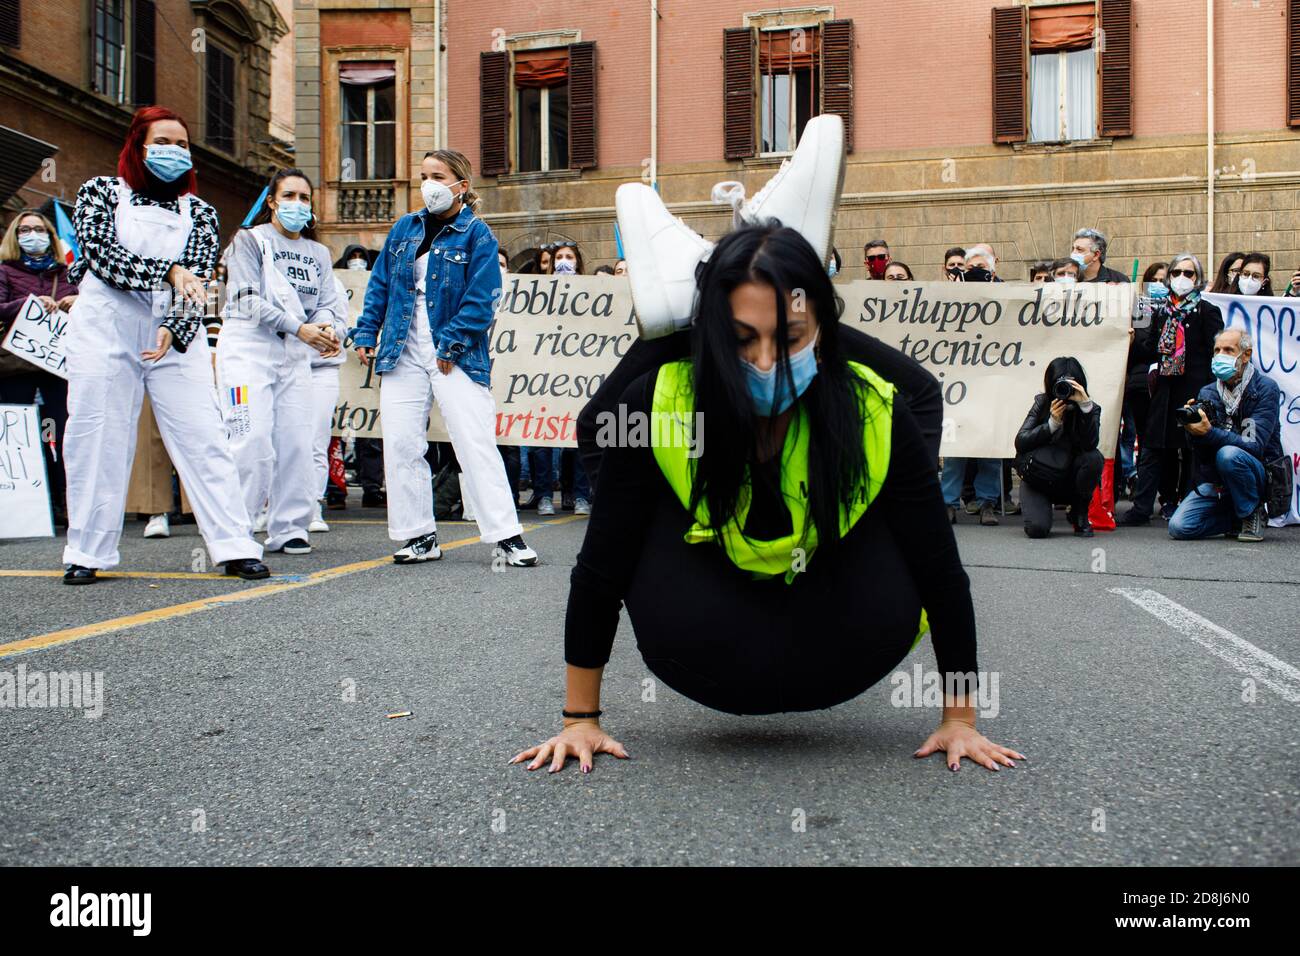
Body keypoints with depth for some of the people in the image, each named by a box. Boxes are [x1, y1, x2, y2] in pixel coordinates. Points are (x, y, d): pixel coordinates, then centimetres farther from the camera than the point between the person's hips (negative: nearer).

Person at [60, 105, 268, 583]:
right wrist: (168, 272, -15)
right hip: (106, 327, -1)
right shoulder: (100, 191, 10)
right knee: (98, 437, -1)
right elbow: (100, 254, -7)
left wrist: (174, 329, -15)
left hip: (175, 332, 1)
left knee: (202, 435, -6)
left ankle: (237, 548, -7)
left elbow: (198, 281, 2)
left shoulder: (199, 211, 14)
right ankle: (87, 553, 7)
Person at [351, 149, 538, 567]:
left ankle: (506, 537, -3)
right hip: (403, 355, 5)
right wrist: (366, 333, 8)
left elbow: (481, 299, -10)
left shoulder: (476, 234, -2)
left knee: (477, 444, -7)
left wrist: (450, 344, -15)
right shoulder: (404, 228, 14)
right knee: (400, 445, 2)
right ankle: (420, 536, 12)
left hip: (456, 358, -5)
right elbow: (379, 284, 17)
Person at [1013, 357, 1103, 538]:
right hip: (1038, 480, -1)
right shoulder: (1043, 403, -2)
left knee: (1094, 458, -31)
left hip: (1071, 481, 1)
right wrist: (1053, 423, -20)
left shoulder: (1091, 408, -5)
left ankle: (1080, 516, -10)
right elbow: (1020, 442, -9)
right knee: (1037, 529, -27)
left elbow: (1089, 444, -25)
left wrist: (1085, 404, -32)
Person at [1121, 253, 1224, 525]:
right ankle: (1142, 506, 0)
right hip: (1165, 388, 4)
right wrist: (1134, 341, -6)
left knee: (1191, 447, 3)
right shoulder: (1161, 311, 14)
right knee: (1153, 448, 0)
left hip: (1194, 389, -4)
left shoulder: (1207, 311, 0)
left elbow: (1215, 353, -4)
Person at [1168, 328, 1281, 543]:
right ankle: (1238, 518, 10)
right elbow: (1200, 453, -1)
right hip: (1215, 482, 4)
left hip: (1259, 475, -4)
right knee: (1179, 528, -17)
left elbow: (1254, 446, -21)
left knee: (1228, 454, -36)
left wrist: (1208, 433, -33)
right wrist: (1193, 430, -22)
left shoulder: (1265, 388, -8)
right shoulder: (1207, 393, 5)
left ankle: (1253, 514, -10)